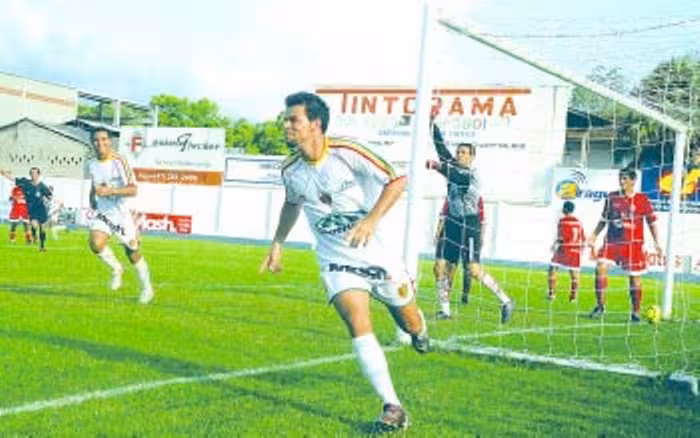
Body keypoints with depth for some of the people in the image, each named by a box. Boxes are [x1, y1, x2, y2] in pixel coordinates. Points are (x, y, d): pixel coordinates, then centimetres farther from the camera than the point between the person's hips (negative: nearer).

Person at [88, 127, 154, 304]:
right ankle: (116, 269, 6)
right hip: (101, 212, 4)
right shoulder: (92, 165, 3)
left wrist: (110, 191, -30)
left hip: (121, 212, -4)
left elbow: (133, 190, -19)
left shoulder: (119, 162, -14)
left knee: (133, 253, 7)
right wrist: (92, 198, 5)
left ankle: (147, 288, 27)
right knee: (95, 243, -23)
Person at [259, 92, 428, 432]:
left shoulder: (347, 153, -19)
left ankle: (418, 331, 53)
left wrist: (372, 218, -28)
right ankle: (392, 407, -14)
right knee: (358, 325, -20)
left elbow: (397, 180, -16)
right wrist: (277, 244, 17)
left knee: (410, 323, 12)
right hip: (336, 261, 2)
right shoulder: (291, 171, -3)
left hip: (377, 253, -2)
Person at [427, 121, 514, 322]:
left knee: (474, 270, -14)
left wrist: (438, 166, -45)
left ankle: (505, 301, -1)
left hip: (469, 225, -7)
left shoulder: (472, 174, -10)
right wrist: (433, 125, 1)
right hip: (453, 223, 7)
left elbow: (458, 177, -31)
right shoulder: (452, 167, 10)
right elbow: (441, 147, 8)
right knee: (440, 266, 0)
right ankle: (445, 310, 8)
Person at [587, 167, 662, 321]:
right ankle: (600, 306, -7)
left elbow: (652, 221, 4)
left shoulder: (642, 199, -1)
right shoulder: (612, 197, 6)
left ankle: (635, 312, 17)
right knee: (600, 267, -17)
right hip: (612, 241, 2)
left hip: (633, 244, -2)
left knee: (635, 277, 3)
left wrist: (656, 242, 0)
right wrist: (594, 235, 8)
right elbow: (604, 219, 16)